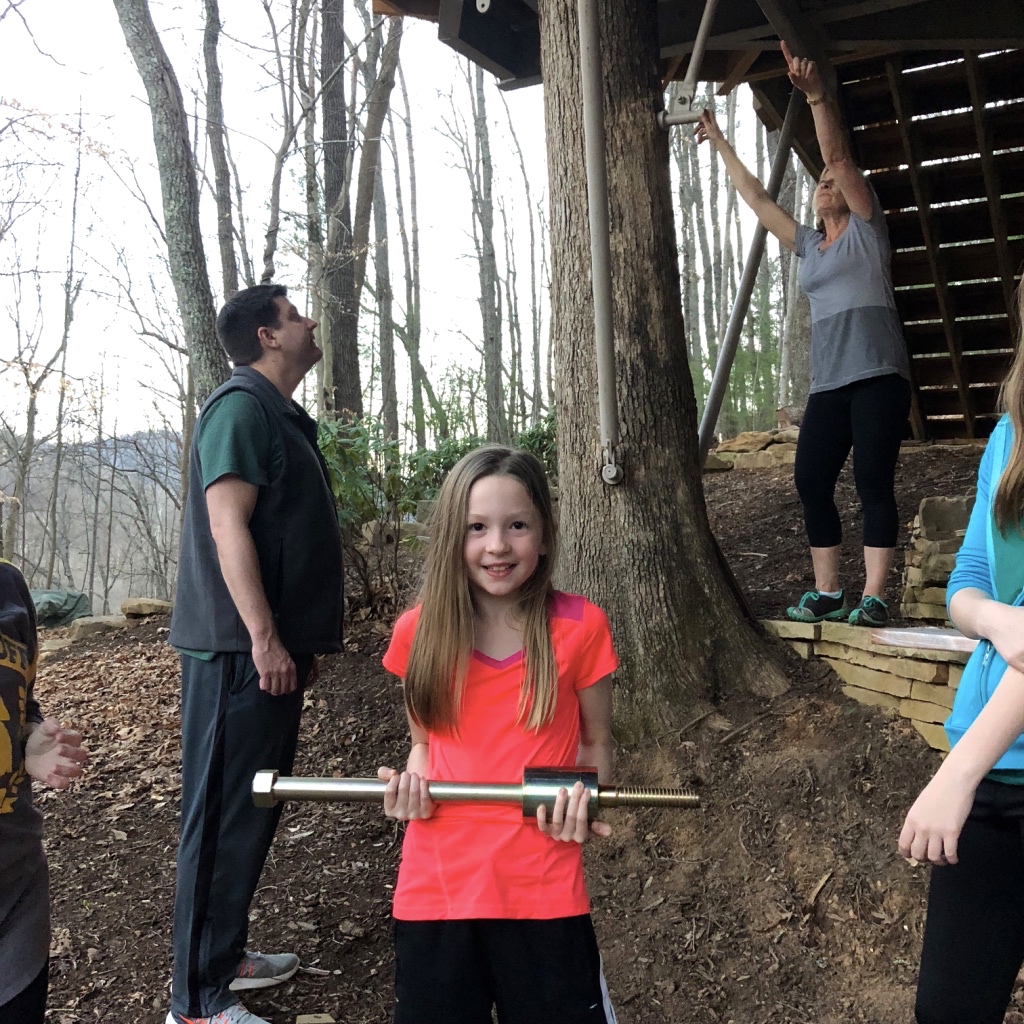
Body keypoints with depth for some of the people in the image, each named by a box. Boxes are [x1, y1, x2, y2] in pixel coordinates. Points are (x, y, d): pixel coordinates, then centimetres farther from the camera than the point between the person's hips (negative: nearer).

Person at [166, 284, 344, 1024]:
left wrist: (302, 642, 22)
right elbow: (227, 524, -20)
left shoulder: (281, 415, 19)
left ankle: (225, 953, 30)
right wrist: (264, 639, -22)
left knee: (255, 806, 17)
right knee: (224, 813, -4)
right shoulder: (242, 406, -11)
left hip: (273, 647, 10)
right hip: (241, 649, -10)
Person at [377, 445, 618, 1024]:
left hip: (544, 892, -2)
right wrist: (412, 784, -7)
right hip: (435, 889, 2)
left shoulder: (580, 627, -8)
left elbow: (595, 741, 4)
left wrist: (585, 805, -14)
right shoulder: (419, 632, -3)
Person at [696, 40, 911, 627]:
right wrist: (721, 144, 30)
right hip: (828, 384, 6)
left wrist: (816, 95, -16)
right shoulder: (809, 245, 21)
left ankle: (874, 598, -9)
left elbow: (838, 154, -6)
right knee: (812, 483, -2)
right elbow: (756, 198, 27)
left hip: (878, 376, -6)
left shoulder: (866, 226, 7)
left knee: (874, 483, -11)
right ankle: (828, 594, 6)